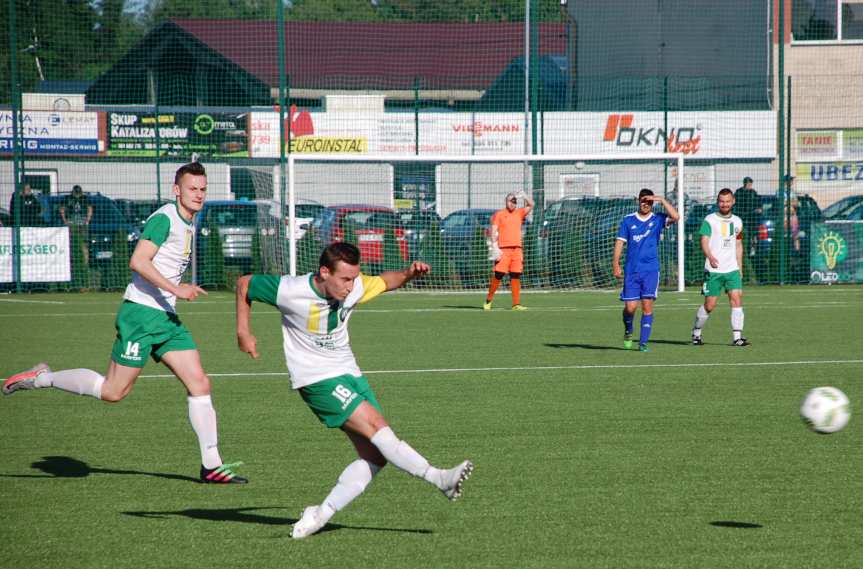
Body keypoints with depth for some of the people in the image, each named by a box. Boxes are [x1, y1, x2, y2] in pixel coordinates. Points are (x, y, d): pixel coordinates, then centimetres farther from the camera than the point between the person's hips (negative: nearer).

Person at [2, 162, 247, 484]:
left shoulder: (187, 224, 17)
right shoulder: (164, 218, -13)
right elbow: (138, 261, -23)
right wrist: (175, 289, -26)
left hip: (165, 318, 9)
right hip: (140, 313, -9)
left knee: (200, 383, -1)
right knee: (113, 391, -7)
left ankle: (211, 465, 1)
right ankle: (41, 378, 10)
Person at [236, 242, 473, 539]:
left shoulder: (353, 288, -5)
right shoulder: (291, 291, -18)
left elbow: (385, 281, 14)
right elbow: (244, 284, -3)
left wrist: (409, 273, -8)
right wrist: (244, 332, 1)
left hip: (349, 373, 7)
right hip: (317, 380, -7)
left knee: (374, 455, -3)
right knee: (376, 425, -23)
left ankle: (320, 515, 2)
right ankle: (439, 479, -25)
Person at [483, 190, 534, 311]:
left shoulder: (519, 213, 16)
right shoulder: (499, 214, 5)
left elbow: (531, 205, 11)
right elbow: (493, 231, -1)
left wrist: (524, 196, -5)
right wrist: (494, 247, -12)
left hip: (517, 249, 4)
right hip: (503, 249, -4)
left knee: (516, 276, 0)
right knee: (498, 275, -7)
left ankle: (516, 304, 0)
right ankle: (488, 301, 5)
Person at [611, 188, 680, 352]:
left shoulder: (657, 220, 5)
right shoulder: (628, 220, 7)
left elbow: (675, 217, -13)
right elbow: (620, 242, 5)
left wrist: (662, 200, -12)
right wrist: (616, 264, -4)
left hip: (651, 270, 0)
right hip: (631, 271, 0)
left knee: (647, 306, -7)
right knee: (630, 307, -4)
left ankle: (643, 342, -2)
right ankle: (628, 332, 25)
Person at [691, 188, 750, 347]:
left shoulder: (737, 221, 14)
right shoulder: (709, 220, -3)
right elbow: (704, 242, -13)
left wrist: (739, 268, 19)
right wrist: (710, 257, -32)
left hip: (732, 269, 4)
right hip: (713, 270, -4)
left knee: (737, 299, -11)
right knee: (709, 305, -1)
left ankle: (737, 337, -12)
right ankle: (696, 333, 20)